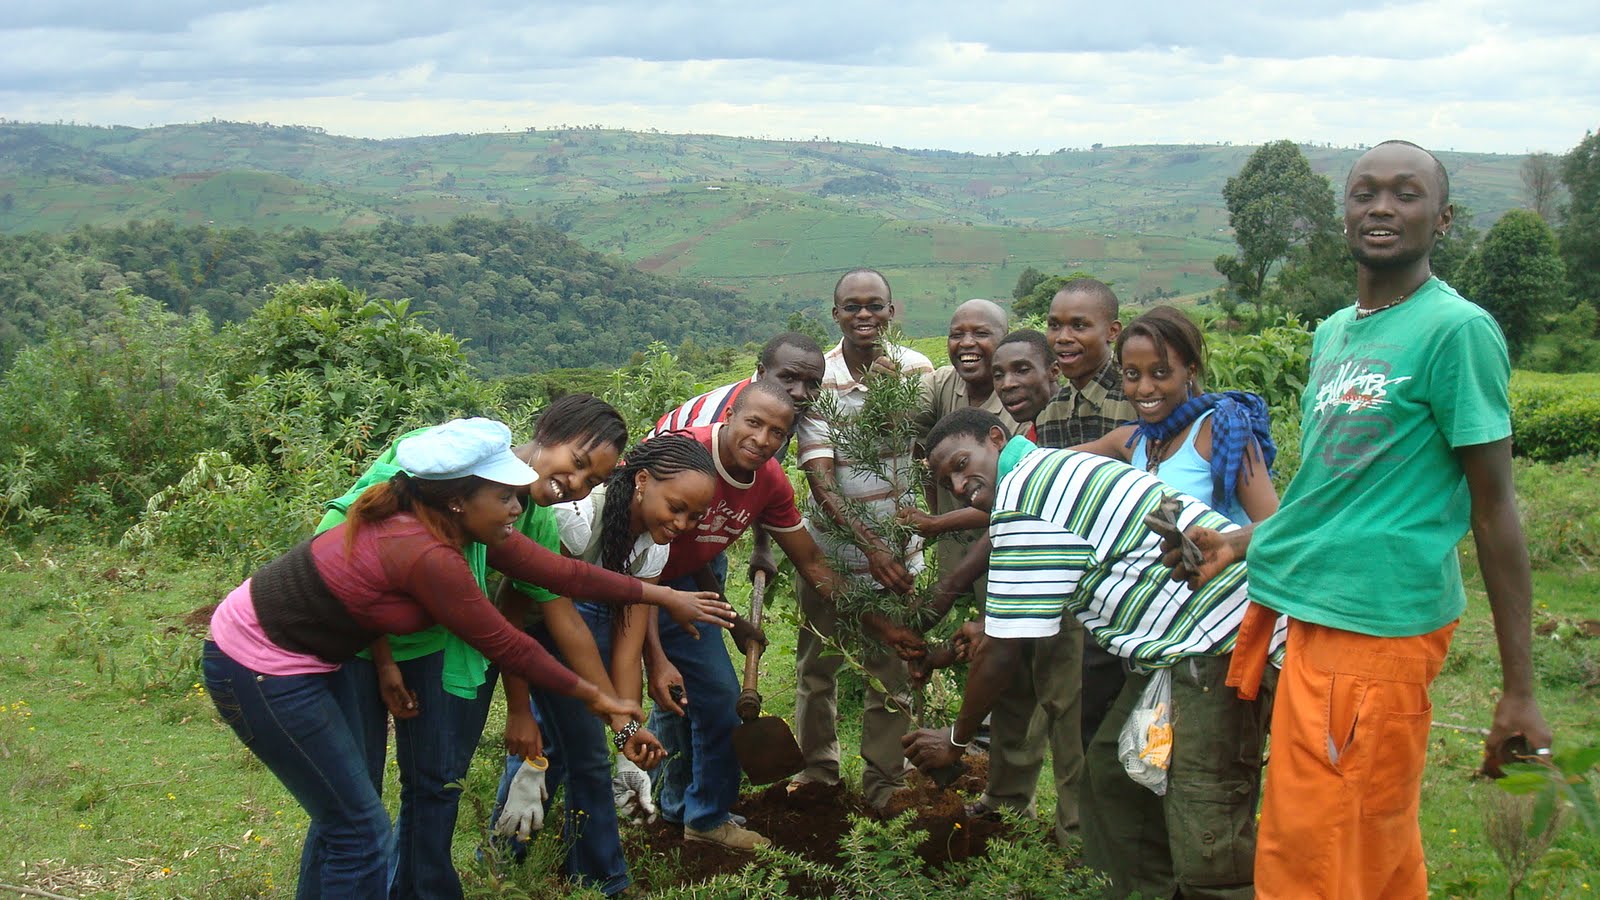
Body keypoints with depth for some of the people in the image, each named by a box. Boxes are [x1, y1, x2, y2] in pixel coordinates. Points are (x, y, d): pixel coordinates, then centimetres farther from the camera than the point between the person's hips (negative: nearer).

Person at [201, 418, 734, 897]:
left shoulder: (450, 521, -4)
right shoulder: (428, 555, -29)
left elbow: (558, 572, 3)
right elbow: (505, 646, -18)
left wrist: (664, 595, 9)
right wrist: (593, 698, -5)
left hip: (306, 659, 9)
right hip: (259, 669, -9)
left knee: (341, 815, 19)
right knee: (359, 830, -2)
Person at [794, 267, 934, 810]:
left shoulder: (915, 369, -4)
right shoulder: (817, 380, -13)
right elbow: (820, 482, -17)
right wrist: (872, 548, -26)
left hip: (897, 547, 1)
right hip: (831, 550, -1)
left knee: (892, 672, 6)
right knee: (816, 667, 12)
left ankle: (884, 779, 23)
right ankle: (817, 767, 32)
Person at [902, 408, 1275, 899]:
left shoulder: (1022, 497, -12)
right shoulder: (1054, 471, 19)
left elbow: (1004, 652, -8)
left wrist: (956, 738, 4)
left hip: (1218, 641, -11)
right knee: (1114, 770, 16)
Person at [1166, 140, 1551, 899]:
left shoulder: (1458, 330, -10)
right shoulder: (1332, 333, 14)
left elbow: (1494, 508, -10)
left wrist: (1518, 688, -11)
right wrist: (1239, 542, 12)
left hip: (1378, 627, -7)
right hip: (1312, 610, 7)